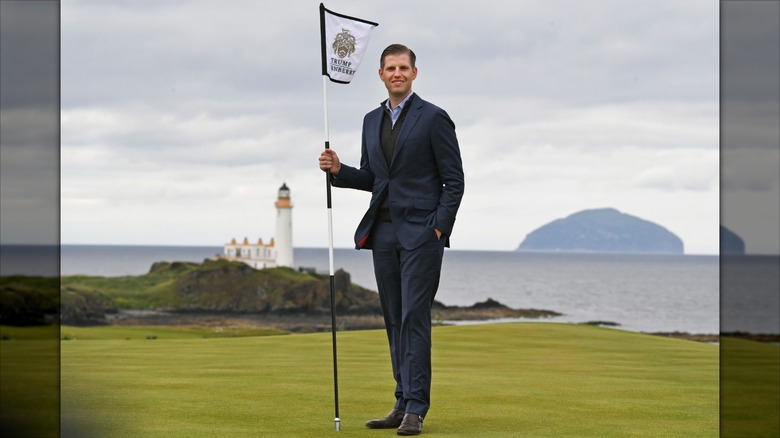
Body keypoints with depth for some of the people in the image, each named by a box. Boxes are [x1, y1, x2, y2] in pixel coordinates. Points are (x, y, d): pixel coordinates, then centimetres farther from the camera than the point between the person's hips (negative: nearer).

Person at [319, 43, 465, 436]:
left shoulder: (434, 118, -3)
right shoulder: (372, 121, 15)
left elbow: (454, 180, -5)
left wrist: (439, 227, -13)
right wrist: (338, 170, 2)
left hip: (422, 233, -6)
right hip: (383, 233, 6)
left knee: (414, 317, -10)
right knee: (394, 320, 7)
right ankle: (403, 404, 12)